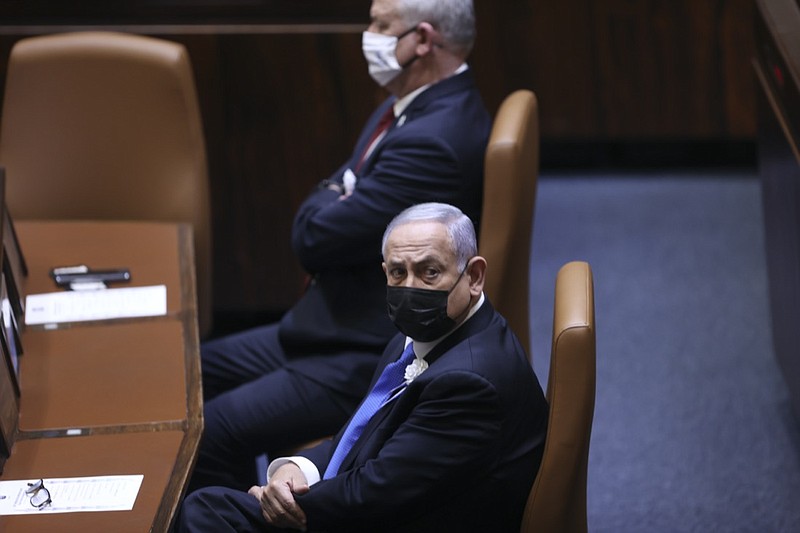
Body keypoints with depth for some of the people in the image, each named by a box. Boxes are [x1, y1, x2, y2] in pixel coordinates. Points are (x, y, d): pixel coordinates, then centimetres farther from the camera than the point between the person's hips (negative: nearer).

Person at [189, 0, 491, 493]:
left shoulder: (435, 140, -26)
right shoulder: (418, 105, 8)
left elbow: (313, 236, -23)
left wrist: (333, 196, -2)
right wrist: (339, 201, -6)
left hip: (374, 359, -11)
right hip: (342, 326, 11)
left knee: (209, 433, -16)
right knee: (196, 375, 16)